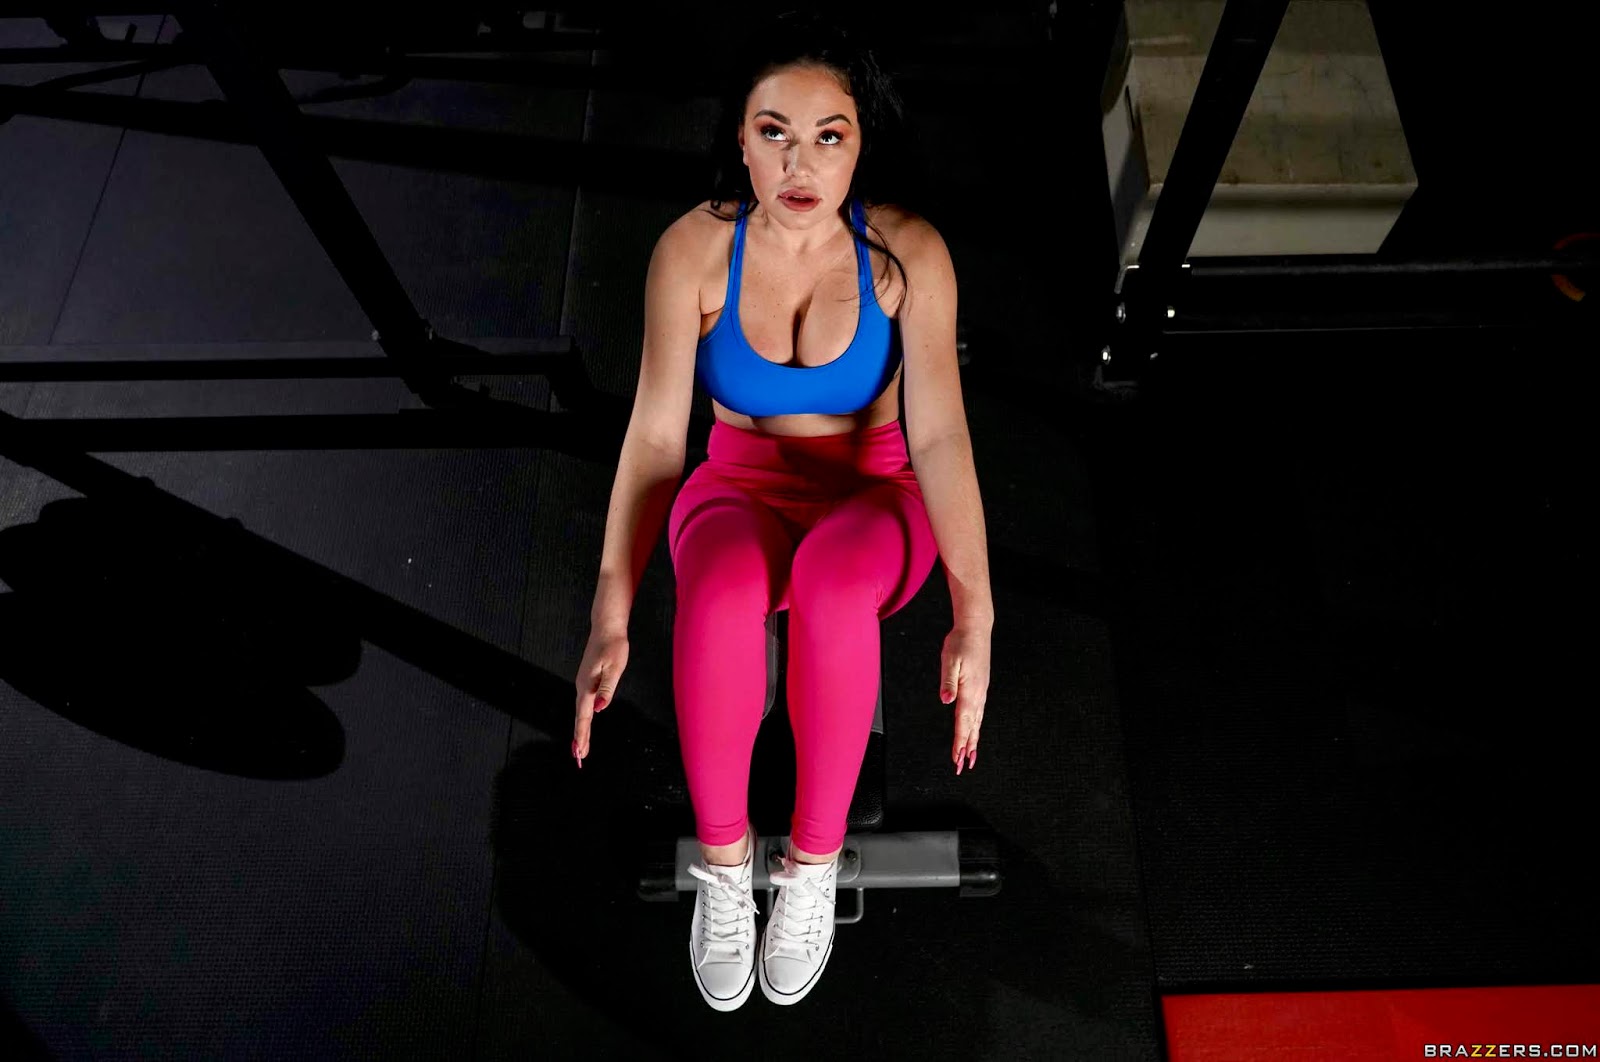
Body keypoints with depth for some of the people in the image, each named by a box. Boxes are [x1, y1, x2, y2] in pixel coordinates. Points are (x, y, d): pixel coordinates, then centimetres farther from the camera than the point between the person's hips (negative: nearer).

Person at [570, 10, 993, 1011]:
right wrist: (611, 615, -26)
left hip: (871, 500, 0)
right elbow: (655, 436, -16)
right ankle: (724, 861, -13)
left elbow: (940, 434, -21)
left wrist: (974, 615, -32)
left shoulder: (908, 252, -14)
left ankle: (814, 863, -15)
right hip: (740, 495, 1)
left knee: (829, 582, -38)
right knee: (724, 588, -37)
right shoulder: (694, 250, -12)